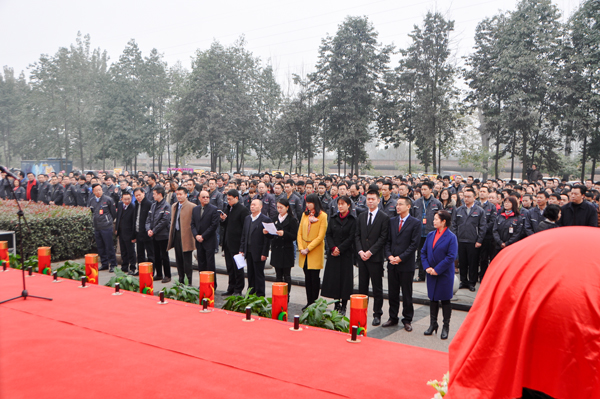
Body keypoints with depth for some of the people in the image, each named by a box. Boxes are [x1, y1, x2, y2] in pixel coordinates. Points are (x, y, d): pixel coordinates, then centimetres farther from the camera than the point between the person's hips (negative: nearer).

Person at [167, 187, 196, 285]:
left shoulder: (192, 207, -9)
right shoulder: (174, 206, 15)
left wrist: (193, 236, -14)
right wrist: (171, 235, 18)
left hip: (186, 236, -7)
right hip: (176, 235, 7)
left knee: (187, 261, -2)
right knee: (178, 259, 13)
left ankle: (189, 282, 6)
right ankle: (181, 280, 22)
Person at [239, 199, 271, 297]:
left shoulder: (265, 219, -9)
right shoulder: (247, 218, 12)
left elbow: (268, 238, -11)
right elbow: (243, 235, 15)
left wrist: (264, 253, -14)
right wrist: (241, 249, 9)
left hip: (258, 252, -6)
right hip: (248, 252, 6)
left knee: (259, 274, 2)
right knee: (250, 274, 12)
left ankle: (260, 295, 11)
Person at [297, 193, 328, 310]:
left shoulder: (322, 216, -6)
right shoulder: (305, 215, 10)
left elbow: (320, 237, -10)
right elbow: (300, 233, 11)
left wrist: (308, 249, -13)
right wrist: (301, 248, -3)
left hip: (315, 251, -5)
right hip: (304, 252, 5)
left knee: (315, 278, -2)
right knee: (307, 278, 8)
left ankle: (314, 302, 7)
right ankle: (309, 302, 16)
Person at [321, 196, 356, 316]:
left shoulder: (353, 219, -3)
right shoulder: (333, 218, 9)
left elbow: (351, 237, -8)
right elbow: (328, 235, 5)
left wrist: (339, 249, -13)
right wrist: (333, 248, -10)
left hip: (346, 253, -4)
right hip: (333, 253, 4)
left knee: (345, 278, 0)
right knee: (333, 278, 4)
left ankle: (343, 307, 8)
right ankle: (337, 305, 14)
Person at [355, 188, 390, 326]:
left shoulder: (384, 218, -3)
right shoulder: (361, 216, 12)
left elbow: (383, 238, -9)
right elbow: (357, 236, 10)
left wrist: (370, 252, -14)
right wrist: (360, 251, -5)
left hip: (376, 258, -4)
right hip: (362, 257, 4)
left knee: (377, 288, 3)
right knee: (362, 286, 9)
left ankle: (377, 314, 12)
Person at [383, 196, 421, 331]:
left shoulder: (415, 223, -4)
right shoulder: (392, 221, 11)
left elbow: (414, 244, -9)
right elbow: (388, 240, 10)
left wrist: (400, 258, -14)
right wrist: (389, 255, -6)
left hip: (406, 264, -4)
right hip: (392, 264, 4)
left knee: (407, 294, 5)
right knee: (393, 293, 10)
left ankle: (407, 320, 16)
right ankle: (393, 318, 22)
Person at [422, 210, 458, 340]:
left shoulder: (451, 237, -11)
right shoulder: (430, 235, 6)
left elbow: (451, 257, -15)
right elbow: (423, 252, 9)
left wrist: (437, 269, -16)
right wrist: (427, 267, -5)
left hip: (445, 274, -5)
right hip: (431, 273, 5)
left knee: (445, 300, 5)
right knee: (433, 299, 13)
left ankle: (446, 327, 17)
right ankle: (433, 324, 25)